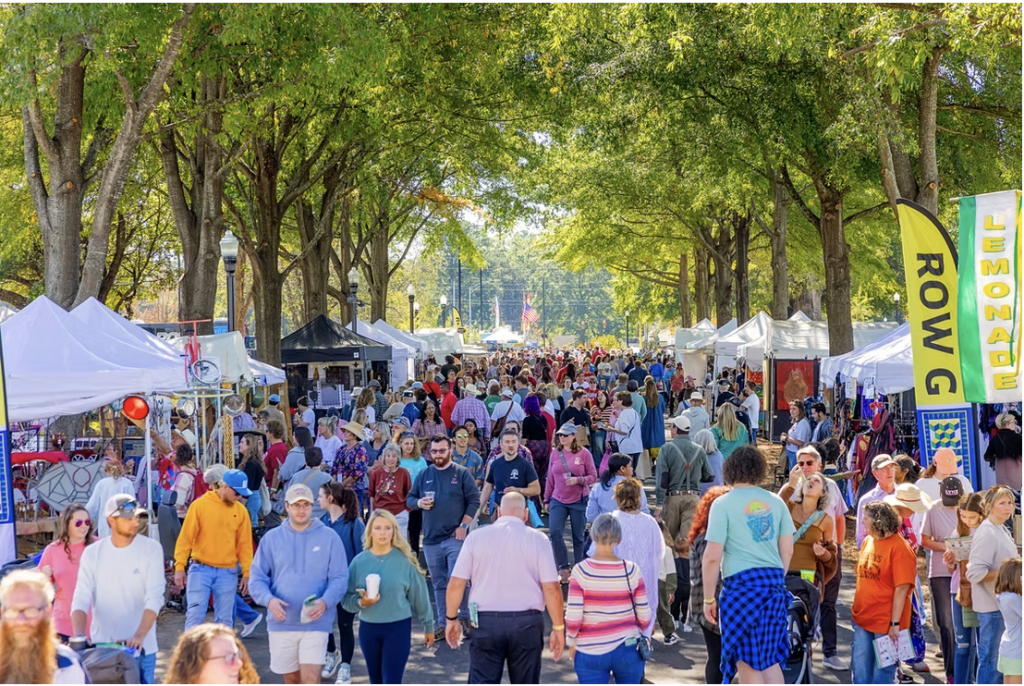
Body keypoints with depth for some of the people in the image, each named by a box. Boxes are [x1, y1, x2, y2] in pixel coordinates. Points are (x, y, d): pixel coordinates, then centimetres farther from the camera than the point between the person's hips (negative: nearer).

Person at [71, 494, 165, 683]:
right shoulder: (92, 553, 0)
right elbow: (81, 598, -5)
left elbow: (154, 597, -14)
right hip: (101, 647, 2)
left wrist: (139, 635, -28)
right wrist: (79, 635, -22)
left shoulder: (151, 550, -6)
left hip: (141, 648, -2)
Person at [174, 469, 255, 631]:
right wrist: (179, 567, -8)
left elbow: (245, 544, 7)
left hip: (228, 573, 3)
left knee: (225, 619, 6)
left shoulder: (241, 511, 4)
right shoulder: (200, 505, -4)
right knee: (195, 614, -6)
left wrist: (246, 572, 2)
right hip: (201, 570, -2)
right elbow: (185, 538, -4)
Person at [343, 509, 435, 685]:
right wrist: (361, 602, -20)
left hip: (398, 628, -3)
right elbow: (347, 598, 1)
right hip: (368, 629, 3)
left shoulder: (405, 560, -6)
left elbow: (419, 595, 1)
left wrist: (428, 626, 6)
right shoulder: (359, 561, -1)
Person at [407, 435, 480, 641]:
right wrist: (419, 503, -9)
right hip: (431, 539, 4)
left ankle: (465, 618, 8)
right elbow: (409, 499, 14)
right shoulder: (424, 475, 10)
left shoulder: (462, 473, -1)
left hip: (455, 537, -4)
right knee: (439, 584, 9)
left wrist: (464, 525, -11)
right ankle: (443, 624, 16)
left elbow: (474, 501, -3)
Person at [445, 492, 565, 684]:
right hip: (526, 623, 0)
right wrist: (558, 628, 3)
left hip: (485, 622, 0)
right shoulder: (538, 539, -1)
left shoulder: (476, 537, 2)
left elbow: (456, 584, 0)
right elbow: (552, 588, -6)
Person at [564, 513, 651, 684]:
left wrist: (571, 643, 5)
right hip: (628, 650, 1)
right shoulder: (632, 570, -6)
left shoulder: (581, 570, -11)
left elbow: (573, 617, -12)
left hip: (590, 652, -1)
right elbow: (644, 617, -3)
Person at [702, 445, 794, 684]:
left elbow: (712, 557, -9)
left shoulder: (723, 504, -6)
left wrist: (708, 599, -1)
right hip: (774, 583, 5)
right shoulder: (775, 501, 7)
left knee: (748, 662, 4)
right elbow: (787, 550, 12)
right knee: (770, 658, 16)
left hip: (741, 583, -5)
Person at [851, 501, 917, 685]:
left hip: (886, 623, -7)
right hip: (863, 619, 7)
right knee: (860, 669, 11)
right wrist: (857, 610, 12)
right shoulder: (868, 541, 7)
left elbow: (902, 588, -17)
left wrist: (895, 623, -19)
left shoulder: (899, 547, -14)